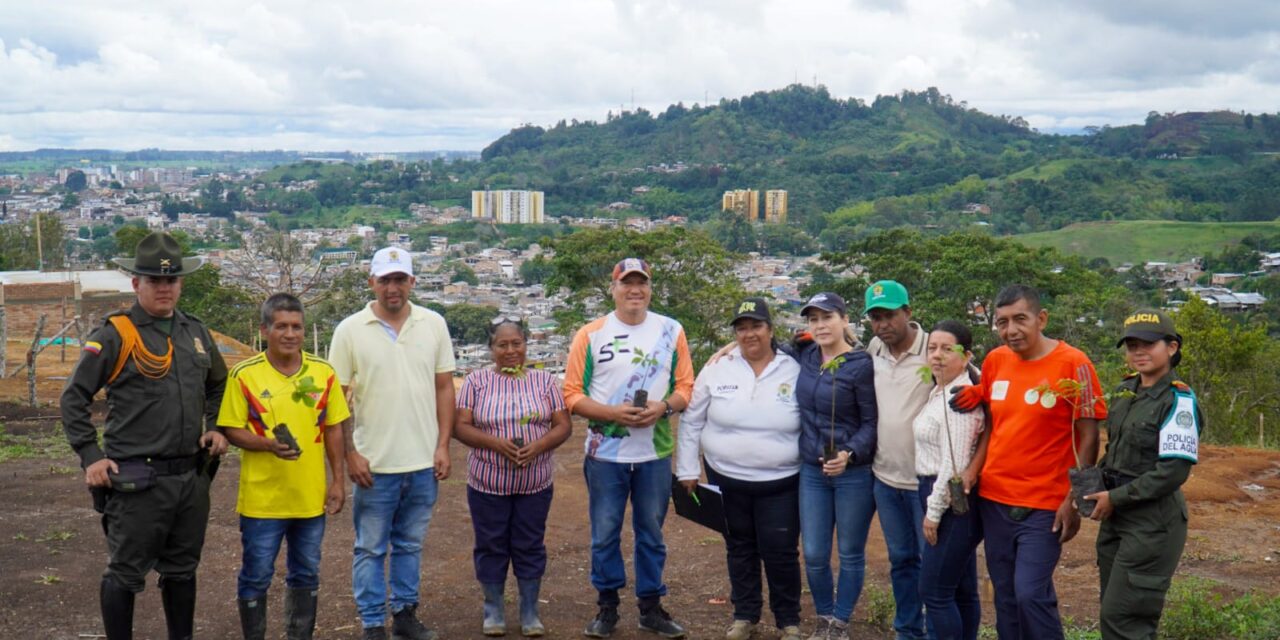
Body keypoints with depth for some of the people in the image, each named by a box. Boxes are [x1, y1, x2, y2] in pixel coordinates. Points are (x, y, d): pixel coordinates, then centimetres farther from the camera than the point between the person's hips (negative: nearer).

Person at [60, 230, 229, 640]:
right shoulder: (115, 335, -8)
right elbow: (74, 398, -6)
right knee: (126, 573, 2)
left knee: (182, 570, 17)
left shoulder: (196, 332, 10)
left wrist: (216, 428, 11)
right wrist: (90, 456, -10)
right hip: (137, 480, -6)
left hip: (192, 477, 6)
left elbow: (217, 385, 26)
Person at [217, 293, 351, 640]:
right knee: (256, 577, 6)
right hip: (262, 499, -3)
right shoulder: (244, 375, -7)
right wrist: (269, 444, -23)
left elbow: (333, 429, 7)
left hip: (311, 497, 3)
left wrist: (338, 481, 4)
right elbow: (232, 430, -5)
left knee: (306, 575, 15)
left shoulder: (324, 373, 2)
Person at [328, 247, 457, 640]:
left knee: (410, 544, 15)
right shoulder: (350, 330, -5)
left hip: (423, 462, 2)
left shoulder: (434, 325, 2)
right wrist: (350, 453, -8)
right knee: (371, 548, 8)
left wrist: (443, 446, 0)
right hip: (374, 463, -2)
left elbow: (444, 387, 5)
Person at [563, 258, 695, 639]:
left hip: (656, 454, 1)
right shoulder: (590, 334, -4)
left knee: (651, 533, 12)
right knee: (604, 534, 7)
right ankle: (607, 606, 22)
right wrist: (613, 413, -19)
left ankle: (651, 607, 24)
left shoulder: (671, 331, 2)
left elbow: (685, 386, 4)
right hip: (605, 454, -1)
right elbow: (572, 394, -4)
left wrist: (663, 407, -17)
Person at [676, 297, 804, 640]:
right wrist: (687, 469, 2)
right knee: (739, 548, 15)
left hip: (781, 483, -2)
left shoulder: (795, 371, -6)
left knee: (780, 552, 2)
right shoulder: (717, 369, -3)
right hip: (726, 479, 2)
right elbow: (691, 421, 4)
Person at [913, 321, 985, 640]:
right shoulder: (939, 390, 11)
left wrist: (933, 511, -16)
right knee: (962, 590, 14)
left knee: (935, 592, -4)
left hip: (953, 501, -10)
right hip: (939, 492, 10)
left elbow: (954, 463, -21)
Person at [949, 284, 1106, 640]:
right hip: (993, 498, 5)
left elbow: (1087, 437, -10)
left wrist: (1074, 501, -13)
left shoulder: (1072, 363, -12)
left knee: (1031, 594, -10)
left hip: (1045, 505, -5)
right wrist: (973, 469, -1)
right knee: (1005, 596, 12)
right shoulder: (995, 360, 4)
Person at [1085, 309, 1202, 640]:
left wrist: (1116, 498, -15)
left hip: (1154, 519, -8)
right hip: (1116, 514, 8)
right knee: (1112, 613, 14)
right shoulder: (1124, 392, 9)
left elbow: (1174, 471, -20)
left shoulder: (1179, 399, -14)